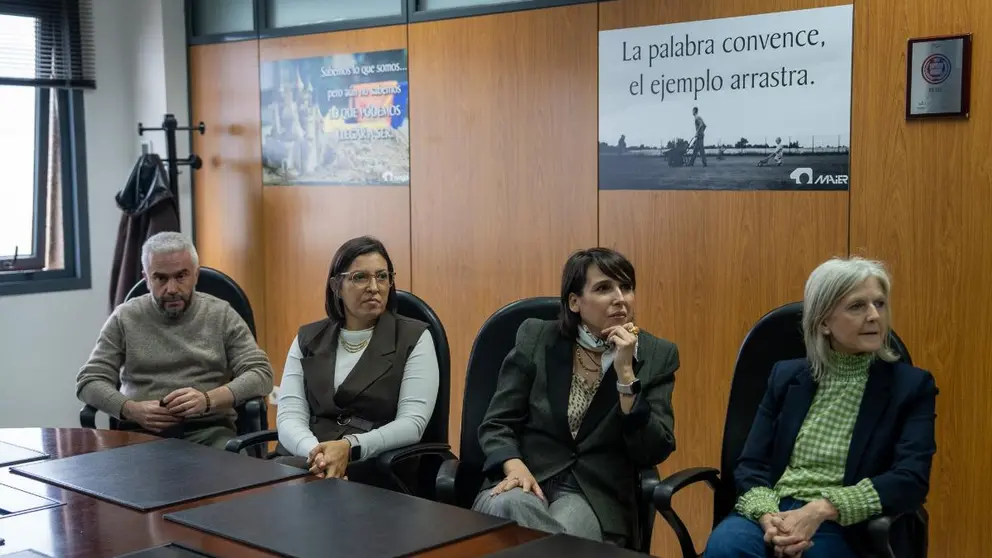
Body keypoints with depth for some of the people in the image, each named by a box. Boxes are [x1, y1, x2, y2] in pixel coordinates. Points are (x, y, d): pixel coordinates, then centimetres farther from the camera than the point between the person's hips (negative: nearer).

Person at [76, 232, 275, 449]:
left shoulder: (221, 315, 7)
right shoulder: (125, 318, 10)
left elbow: (261, 375, 1)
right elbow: (89, 382, 8)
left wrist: (208, 399, -17)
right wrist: (131, 409, -13)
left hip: (209, 430, -1)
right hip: (142, 432, 1)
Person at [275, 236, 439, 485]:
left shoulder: (414, 338, 4)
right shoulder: (308, 338, 14)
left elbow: (412, 423, -6)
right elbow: (289, 415, 3)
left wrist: (350, 447, -22)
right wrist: (316, 453, -19)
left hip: (377, 468, -3)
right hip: (307, 461, 3)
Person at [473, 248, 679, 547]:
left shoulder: (656, 355, 2)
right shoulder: (535, 338, 3)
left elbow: (653, 453, -6)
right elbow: (496, 424, 3)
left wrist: (626, 372, -16)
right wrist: (515, 467, -19)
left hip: (597, 495, -2)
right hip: (529, 479, 2)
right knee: (504, 507, -35)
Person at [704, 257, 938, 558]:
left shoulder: (911, 385, 3)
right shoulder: (787, 375, 11)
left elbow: (910, 481, -8)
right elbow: (750, 465, 6)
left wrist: (822, 509, -21)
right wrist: (767, 516, -16)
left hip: (847, 528, -2)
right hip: (774, 514, 2)